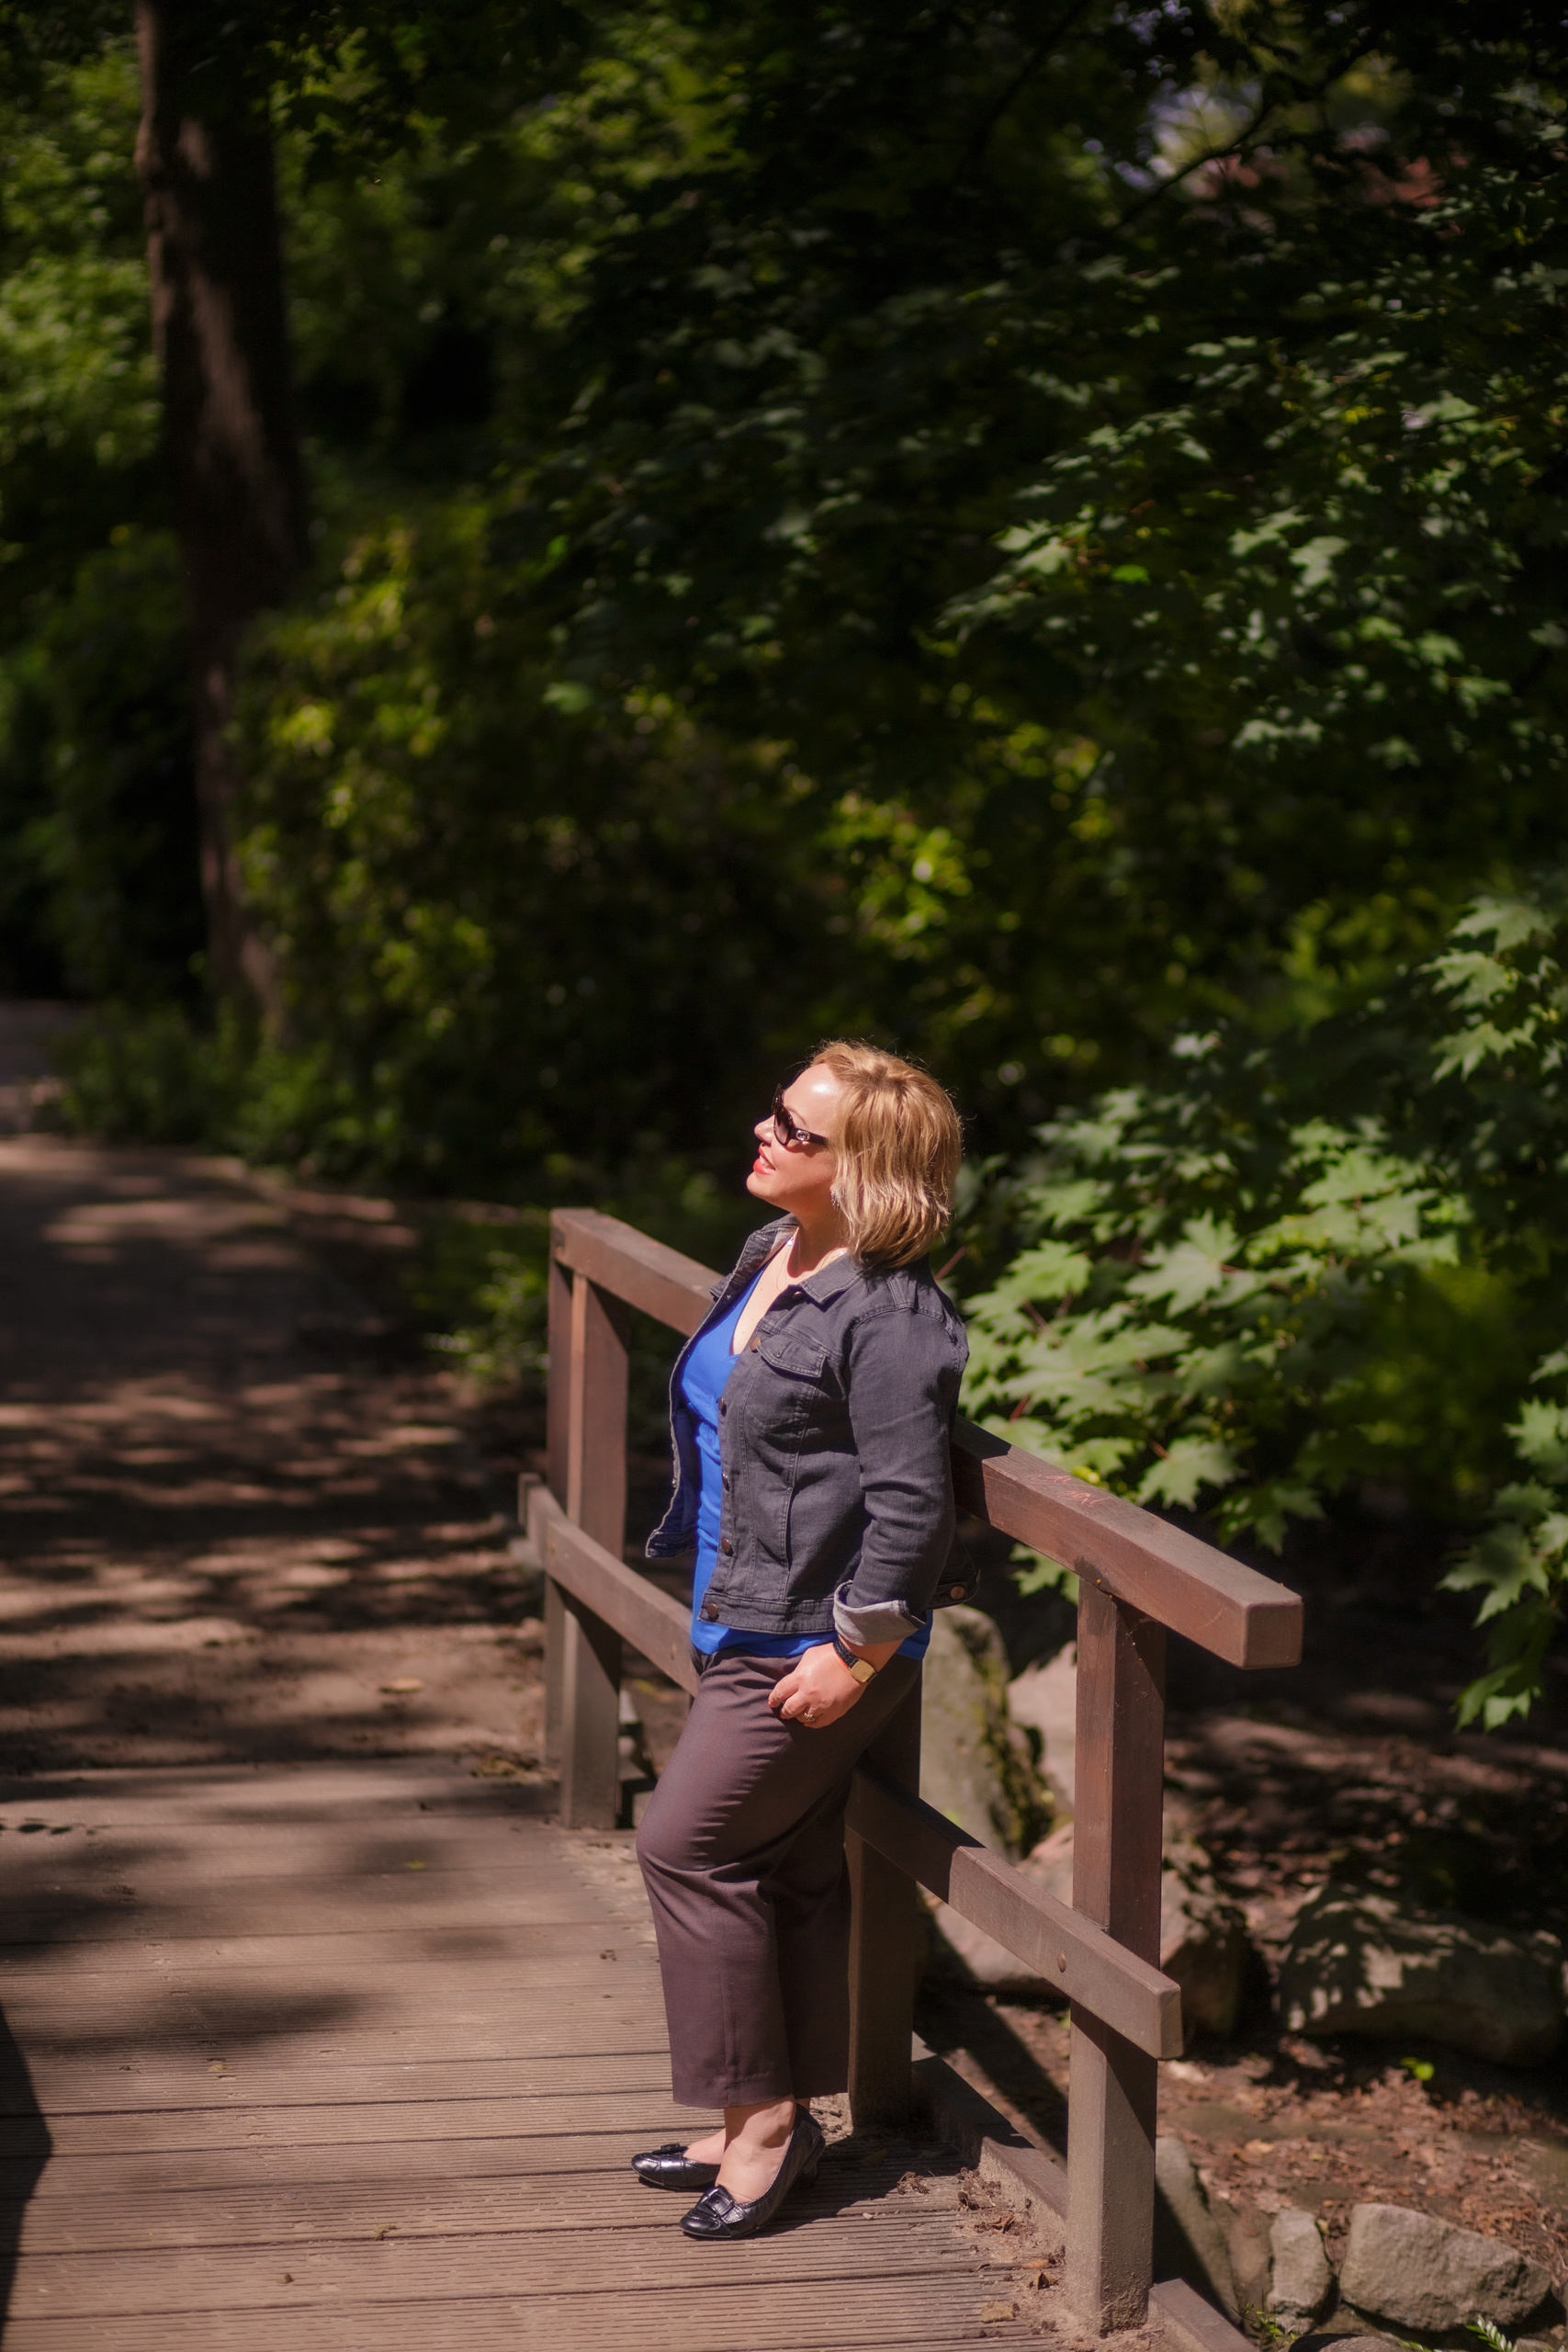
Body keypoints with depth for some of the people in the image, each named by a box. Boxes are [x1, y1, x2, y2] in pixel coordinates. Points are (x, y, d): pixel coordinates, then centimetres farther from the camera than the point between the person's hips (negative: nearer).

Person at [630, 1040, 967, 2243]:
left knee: (689, 1842, -6)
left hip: (814, 1644, -9)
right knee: (789, 1867, 15)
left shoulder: (890, 1313, -22)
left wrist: (853, 1652, -20)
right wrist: (719, 1606, 24)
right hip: (745, 1624, 9)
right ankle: (777, 2123, 25)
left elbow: (910, 1500, -23)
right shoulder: (770, 1257, 8)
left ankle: (759, 2117, 4)